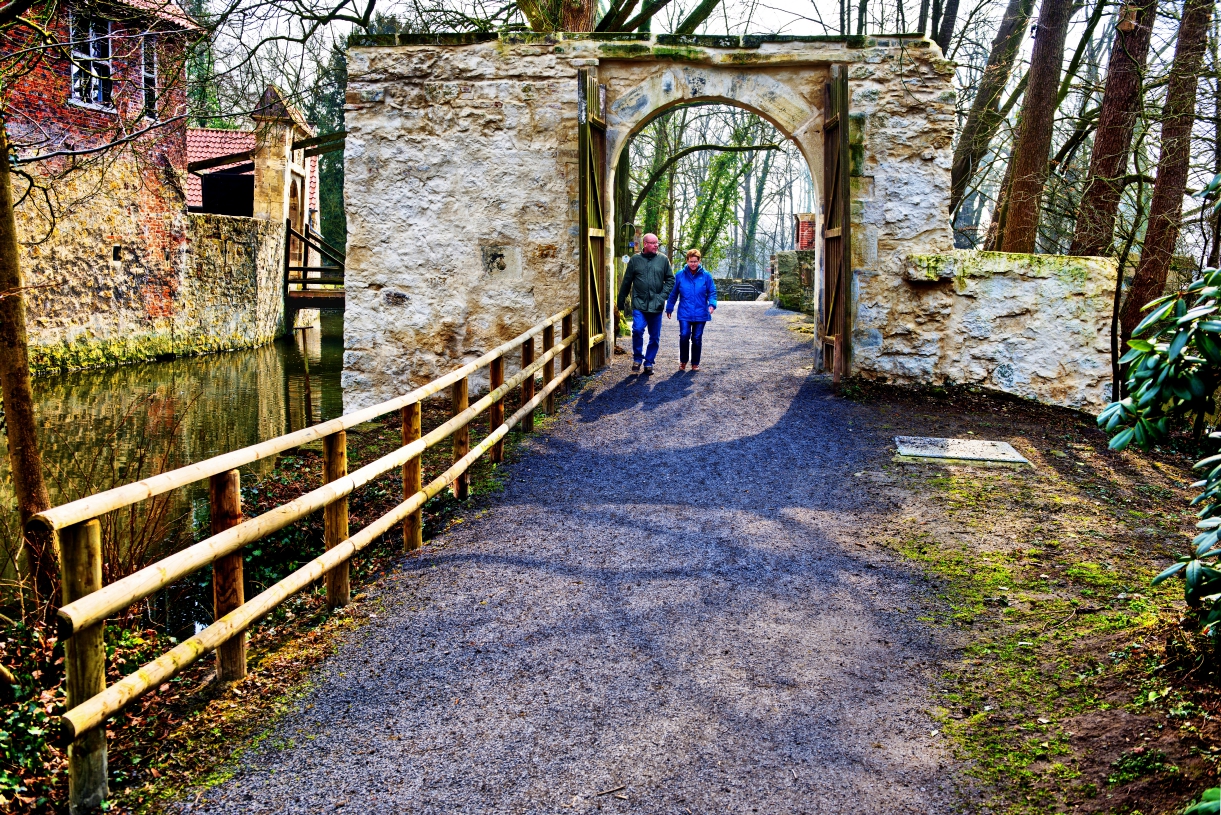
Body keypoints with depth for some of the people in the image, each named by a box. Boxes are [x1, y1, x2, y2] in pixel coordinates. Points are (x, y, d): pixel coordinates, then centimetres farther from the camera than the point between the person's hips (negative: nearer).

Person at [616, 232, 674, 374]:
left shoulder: (663, 260, 6)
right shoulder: (635, 260, 5)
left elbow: (670, 280, 8)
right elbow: (626, 282, 10)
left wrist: (662, 296, -6)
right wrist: (621, 300, 12)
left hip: (656, 306, 2)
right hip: (639, 304, -1)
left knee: (655, 337, 6)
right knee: (638, 329, -18)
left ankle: (649, 362, 21)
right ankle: (637, 358, 2)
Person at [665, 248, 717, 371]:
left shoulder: (706, 275, 0)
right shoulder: (680, 275, 1)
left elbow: (712, 292, 4)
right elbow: (673, 293, 10)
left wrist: (712, 304, -14)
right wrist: (669, 308, 13)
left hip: (700, 314, 1)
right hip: (684, 313, 0)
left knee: (697, 338, 6)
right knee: (684, 335, -13)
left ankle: (695, 363, 19)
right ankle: (683, 361, 6)